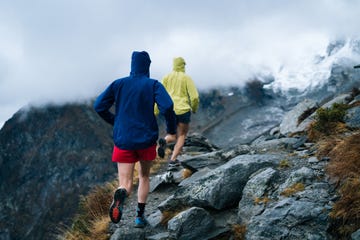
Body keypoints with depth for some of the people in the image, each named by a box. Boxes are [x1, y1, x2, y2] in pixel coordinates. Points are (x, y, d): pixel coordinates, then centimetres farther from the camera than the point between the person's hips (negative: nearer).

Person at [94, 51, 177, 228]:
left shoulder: (118, 84, 3)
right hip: (147, 140, 0)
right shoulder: (153, 85, -3)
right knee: (144, 176, 24)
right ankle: (140, 216, 16)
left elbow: (99, 106, 1)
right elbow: (167, 106, -18)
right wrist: (171, 130, -4)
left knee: (126, 184, 1)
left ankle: (121, 194, -36)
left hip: (123, 141, 1)